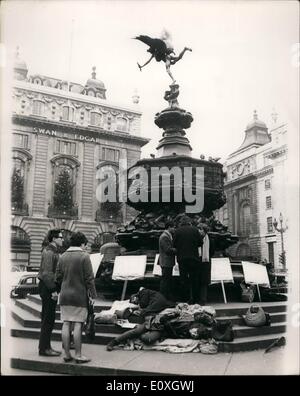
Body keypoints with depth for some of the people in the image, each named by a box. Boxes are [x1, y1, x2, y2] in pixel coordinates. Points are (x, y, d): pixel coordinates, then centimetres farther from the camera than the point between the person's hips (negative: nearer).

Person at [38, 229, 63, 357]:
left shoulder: (52, 251, 16)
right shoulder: (49, 252, -16)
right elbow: (47, 273, -22)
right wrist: (53, 290, -22)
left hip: (48, 287, 11)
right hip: (48, 287, -11)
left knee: (47, 319, 15)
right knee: (48, 319, -4)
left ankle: (45, 346, 23)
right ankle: (44, 348, 3)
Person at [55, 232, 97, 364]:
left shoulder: (63, 256, 8)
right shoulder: (84, 256, -10)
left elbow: (58, 276, 11)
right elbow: (89, 278, -11)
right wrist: (93, 294, -4)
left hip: (64, 295, 6)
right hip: (79, 295, -5)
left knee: (66, 324, 9)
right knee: (78, 324, -1)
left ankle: (66, 354, 15)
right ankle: (78, 355, 5)